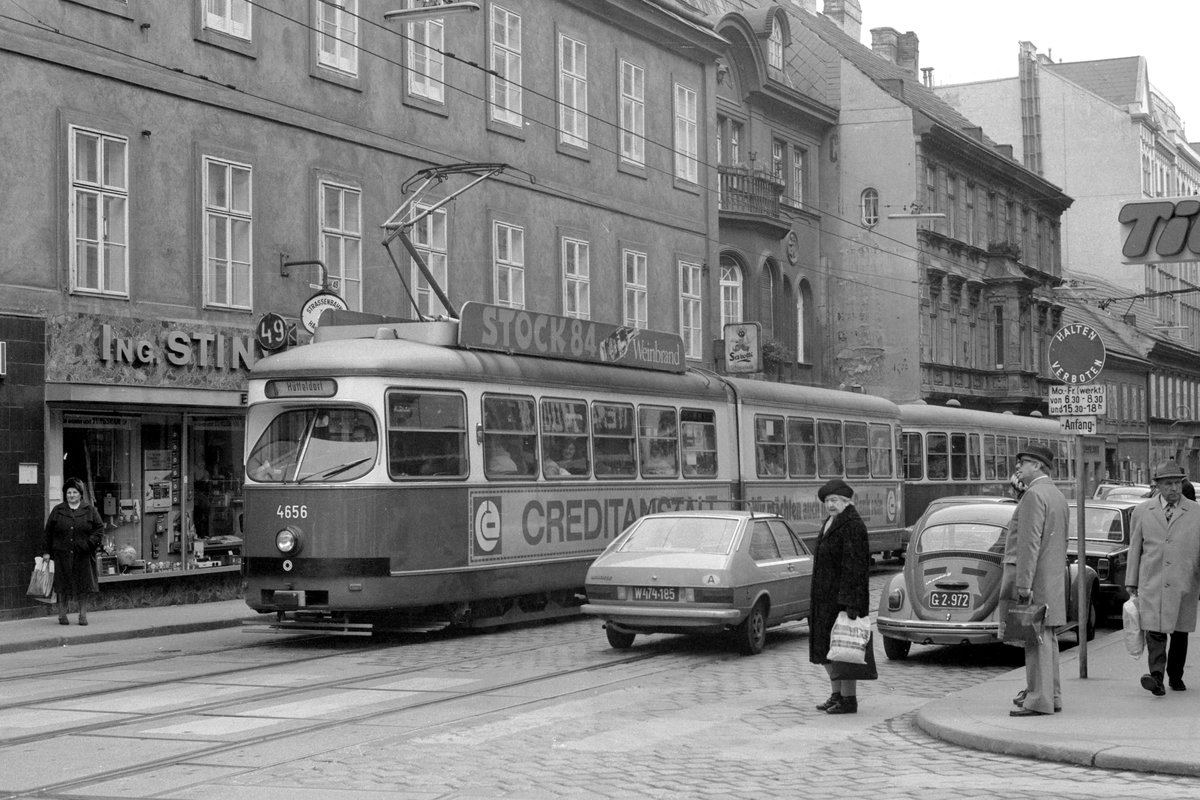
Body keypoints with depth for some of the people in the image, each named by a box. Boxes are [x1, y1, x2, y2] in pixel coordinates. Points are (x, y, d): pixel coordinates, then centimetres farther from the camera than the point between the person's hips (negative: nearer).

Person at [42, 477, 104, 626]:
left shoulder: (90, 510, 6)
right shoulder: (57, 511, 8)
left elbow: (99, 527, 5)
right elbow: (49, 531, 9)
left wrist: (91, 542, -10)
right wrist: (47, 552, 4)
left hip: (83, 555, 0)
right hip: (63, 554, 0)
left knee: (84, 585, 2)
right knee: (63, 586, 1)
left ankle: (83, 614, 11)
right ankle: (62, 614, 11)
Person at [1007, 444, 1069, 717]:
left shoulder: (1034, 495, -14)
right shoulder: (1057, 495, 18)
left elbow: (1029, 543, -21)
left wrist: (1023, 585, -22)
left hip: (1036, 579, -10)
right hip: (1053, 580, 10)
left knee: (1036, 639, -8)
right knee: (1046, 638, 14)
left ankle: (1039, 700, -6)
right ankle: (1051, 694, 20)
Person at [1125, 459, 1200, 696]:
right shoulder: (1142, 511, 7)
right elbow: (1134, 549, 11)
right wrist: (1131, 582, 8)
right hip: (1151, 584, -1)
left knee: (1180, 633, 10)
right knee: (1155, 632, -13)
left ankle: (1175, 676, 26)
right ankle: (1157, 677, -20)